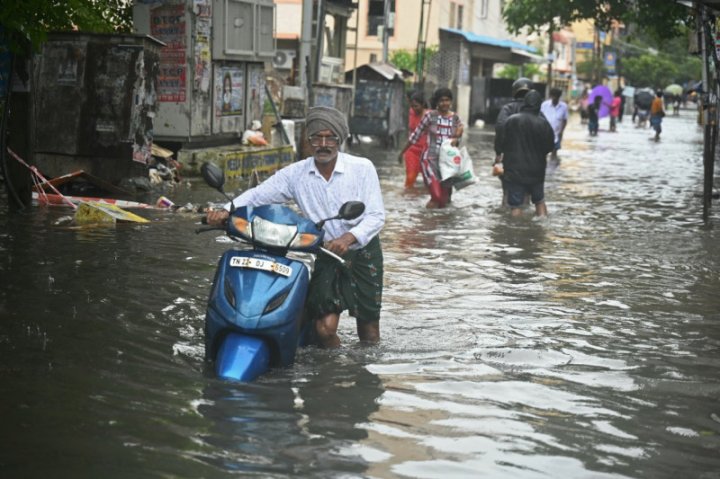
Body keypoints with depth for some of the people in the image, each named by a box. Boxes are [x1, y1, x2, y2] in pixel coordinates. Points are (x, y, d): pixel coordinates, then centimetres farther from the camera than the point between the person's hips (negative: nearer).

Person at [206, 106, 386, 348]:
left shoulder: (362, 168, -9)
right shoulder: (295, 173, -2)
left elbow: (376, 216, -13)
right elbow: (258, 194, -4)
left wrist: (349, 237, -31)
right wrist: (227, 210, -23)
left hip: (363, 251, -1)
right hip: (324, 255, 1)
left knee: (368, 329, 1)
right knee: (325, 327, -14)